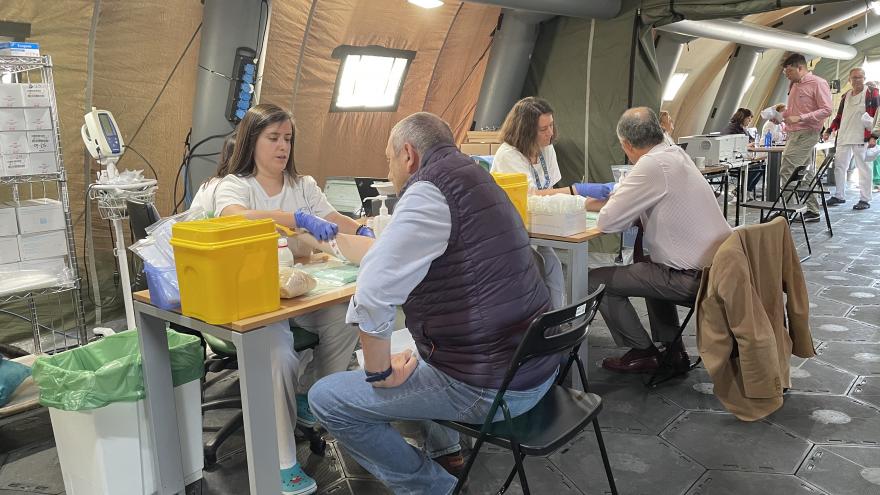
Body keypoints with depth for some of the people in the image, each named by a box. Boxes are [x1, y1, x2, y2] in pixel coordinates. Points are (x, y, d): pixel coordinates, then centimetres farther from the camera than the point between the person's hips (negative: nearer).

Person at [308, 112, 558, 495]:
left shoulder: (430, 191, -19)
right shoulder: (471, 178, 13)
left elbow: (373, 294, -25)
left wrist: (379, 372, -10)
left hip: (488, 385, -10)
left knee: (326, 399, 0)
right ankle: (444, 447, 37)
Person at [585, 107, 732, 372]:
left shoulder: (652, 166, -20)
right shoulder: (676, 153, 7)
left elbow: (607, 222, -18)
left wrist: (606, 205, 3)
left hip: (697, 278, -9)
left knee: (596, 281, -1)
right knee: (647, 266, 35)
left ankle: (642, 352, 15)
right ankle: (672, 347, 31)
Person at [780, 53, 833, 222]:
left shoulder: (818, 83, -8)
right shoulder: (794, 85, 17)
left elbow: (826, 110, -13)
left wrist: (800, 118, -22)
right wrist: (781, 114, 10)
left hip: (806, 134, -9)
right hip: (794, 133, 9)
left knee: (787, 171, -15)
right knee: (804, 173, 10)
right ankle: (813, 211, 16)